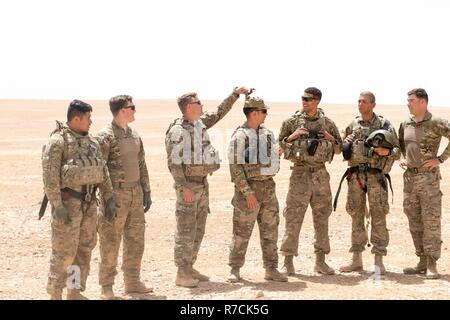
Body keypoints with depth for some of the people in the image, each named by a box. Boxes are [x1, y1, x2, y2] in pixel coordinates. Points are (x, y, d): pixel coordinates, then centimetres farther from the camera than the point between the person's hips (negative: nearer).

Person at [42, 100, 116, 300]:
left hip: (88, 202, 8)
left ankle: (75, 293, 18)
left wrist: (109, 199, 9)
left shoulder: (91, 142, 12)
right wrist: (57, 205, -22)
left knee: (85, 249, 10)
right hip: (67, 201, -8)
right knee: (64, 250, -6)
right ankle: (55, 295, 2)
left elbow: (102, 172, 15)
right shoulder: (58, 141, -12)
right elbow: (49, 175, -17)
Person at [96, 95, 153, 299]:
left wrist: (146, 192, 14)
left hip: (135, 193, 8)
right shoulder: (106, 136, -12)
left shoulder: (134, 136, 13)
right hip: (116, 194, -8)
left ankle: (132, 282, 20)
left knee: (136, 240, 11)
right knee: (111, 242, -2)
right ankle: (107, 286, 5)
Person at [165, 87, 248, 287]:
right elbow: (173, 162, -17)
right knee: (186, 231, -7)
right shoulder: (177, 130, -15)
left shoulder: (201, 124, 9)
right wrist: (184, 187, -22)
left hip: (202, 184, 9)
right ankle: (181, 274, -3)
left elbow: (220, 113, 24)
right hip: (187, 185, -9)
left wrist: (235, 94, 20)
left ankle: (189, 268, 19)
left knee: (198, 230, 11)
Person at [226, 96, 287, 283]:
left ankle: (271, 269, 14)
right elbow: (235, 167, -14)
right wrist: (247, 192, -18)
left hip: (268, 186, 6)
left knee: (270, 230, 8)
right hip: (248, 187, -6)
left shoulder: (268, 134, 11)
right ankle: (235, 269, 7)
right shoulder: (240, 136, -10)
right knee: (242, 232, -1)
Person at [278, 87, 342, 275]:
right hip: (300, 173, -3)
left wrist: (331, 139, -4)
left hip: (321, 173, 3)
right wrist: (292, 136, -12)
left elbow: (338, 149, 16)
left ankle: (320, 261, 15)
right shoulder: (292, 122, 2)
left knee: (322, 217, 7)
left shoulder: (327, 123, 7)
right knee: (293, 217, -5)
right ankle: (288, 261, 0)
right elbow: (279, 145, 5)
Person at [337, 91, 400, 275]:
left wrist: (387, 152, -18)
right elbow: (345, 152, 19)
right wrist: (346, 143, -2)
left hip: (376, 176, -4)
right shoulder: (352, 126, 11)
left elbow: (397, 151, 2)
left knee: (378, 217, -4)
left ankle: (379, 262, -1)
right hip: (355, 175, 4)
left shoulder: (384, 125, 0)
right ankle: (357, 261, 14)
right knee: (356, 217, 7)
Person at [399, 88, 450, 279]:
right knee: (414, 222, 9)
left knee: (431, 221, -6)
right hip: (409, 177, 7)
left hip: (428, 177, -7)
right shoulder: (405, 125, 11)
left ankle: (432, 265, -5)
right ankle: (422, 262, 17)